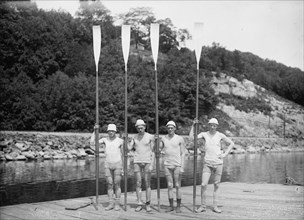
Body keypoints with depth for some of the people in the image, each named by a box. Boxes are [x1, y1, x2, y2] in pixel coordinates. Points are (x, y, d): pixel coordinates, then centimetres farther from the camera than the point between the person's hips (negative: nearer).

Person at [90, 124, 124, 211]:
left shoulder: (120, 141, -3)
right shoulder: (104, 140, 1)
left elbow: (123, 155, 1)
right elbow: (92, 142, -9)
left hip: (117, 164, -2)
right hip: (108, 165, 2)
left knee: (117, 185, -2)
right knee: (109, 185, 2)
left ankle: (117, 204, 6)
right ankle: (111, 204, 9)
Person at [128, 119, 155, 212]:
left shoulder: (150, 137, -3)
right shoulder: (134, 137, 7)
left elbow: (153, 152, -4)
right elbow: (129, 148, -1)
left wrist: (151, 165, -11)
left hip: (147, 162, -2)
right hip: (137, 162, 2)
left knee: (147, 184, -1)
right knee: (138, 183, 0)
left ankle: (148, 204, 8)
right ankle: (139, 204, 7)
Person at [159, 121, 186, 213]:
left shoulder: (180, 139, -3)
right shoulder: (163, 138, 6)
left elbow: (183, 153, -3)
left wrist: (182, 167, -9)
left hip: (177, 165, -3)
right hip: (167, 165, 3)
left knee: (177, 186, 1)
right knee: (169, 186, 5)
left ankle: (178, 206, 9)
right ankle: (171, 206, 13)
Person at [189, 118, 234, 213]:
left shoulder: (220, 135, 1)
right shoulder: (204, 134, 0)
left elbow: (231, 143, 9)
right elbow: (191, 137, -13)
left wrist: (225, 154, 0)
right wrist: (193, 125, -15)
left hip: (218, 163, 0)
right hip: (207, 163, 0)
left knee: (216, 185, 6)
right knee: (203, 185, -8)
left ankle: (215, 206, 15)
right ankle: (202, 206, 6)